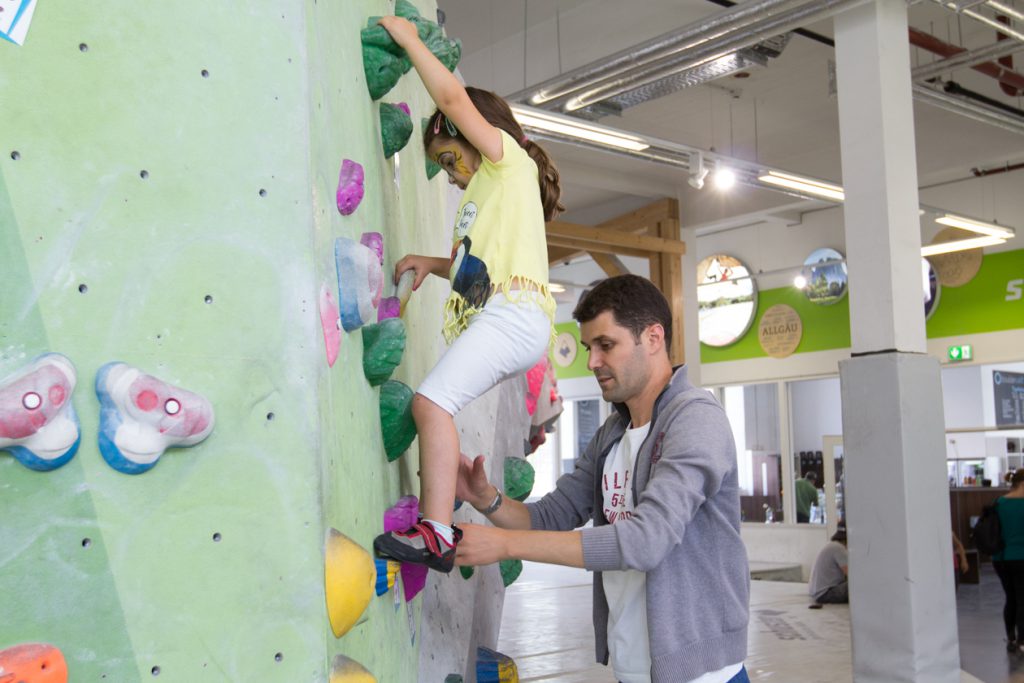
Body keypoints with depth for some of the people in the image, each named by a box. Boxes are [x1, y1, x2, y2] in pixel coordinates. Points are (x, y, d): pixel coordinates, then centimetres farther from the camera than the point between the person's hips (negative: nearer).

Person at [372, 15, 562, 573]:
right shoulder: (483, 195, 33)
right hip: (497, 322, 11)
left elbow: (454, 97, -5)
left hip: (512, 314, -10)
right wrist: (430, 263, 22)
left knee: (431, 401, -24)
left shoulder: (510, 159, 7)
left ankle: (436, 535, -29)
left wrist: (407, 37, 5)